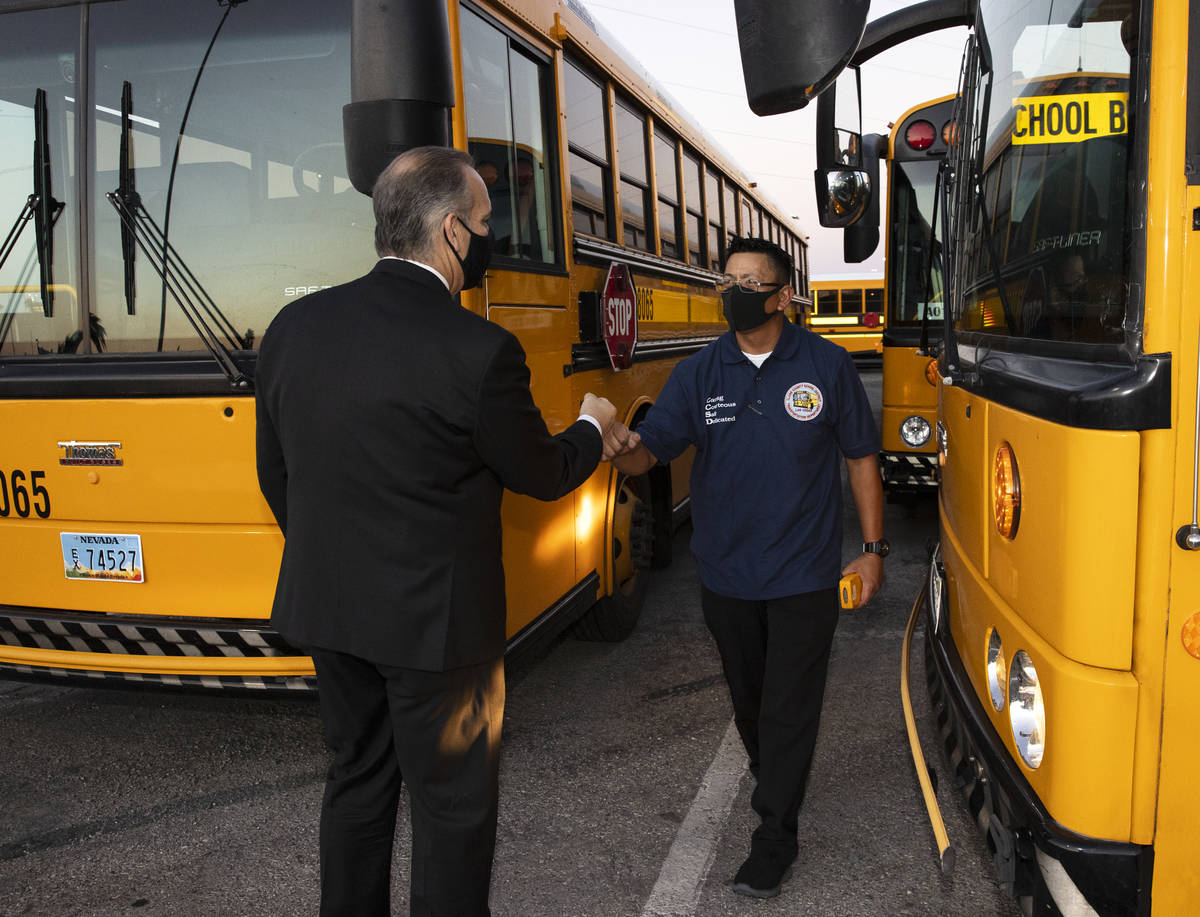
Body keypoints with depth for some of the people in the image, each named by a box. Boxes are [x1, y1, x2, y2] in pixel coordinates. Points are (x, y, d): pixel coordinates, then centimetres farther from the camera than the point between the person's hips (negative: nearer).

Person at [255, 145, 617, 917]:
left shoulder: (294, 326, -3)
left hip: (324, 608, 6)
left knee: (359, 777, 23)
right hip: (433, 621, -6)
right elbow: (540, 475, -5)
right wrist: (591, 429, 16)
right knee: (455, 803, 12)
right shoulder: (478, 352, -21)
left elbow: (276, 476, 7)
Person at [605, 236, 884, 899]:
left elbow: (861, 457, 3)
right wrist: (623, 448, -33)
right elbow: (652, 448, -8)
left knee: (789, 707, 3)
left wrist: (873, 550, 1)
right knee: (747, 698, 19)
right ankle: (772, 785, 46)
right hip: (726, 576, 3)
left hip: (805, 577, -3)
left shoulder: (827, 365, -5)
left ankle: (774, 839, 17)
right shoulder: (699, 373, -1)